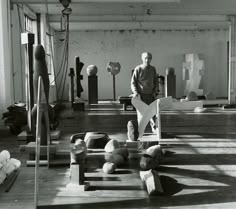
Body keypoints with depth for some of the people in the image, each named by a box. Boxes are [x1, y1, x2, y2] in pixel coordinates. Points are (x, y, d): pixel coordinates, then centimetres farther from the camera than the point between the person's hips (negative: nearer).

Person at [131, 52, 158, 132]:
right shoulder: (138, 69, -7)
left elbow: (155, 81, 13)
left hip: (151, 94, 3)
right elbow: (133, 82, -4)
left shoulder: (153, 69, 5)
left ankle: (154, 127, 18)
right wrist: (135, 92, -15)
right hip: (141, 95, -3)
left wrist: (154, 91, 2)